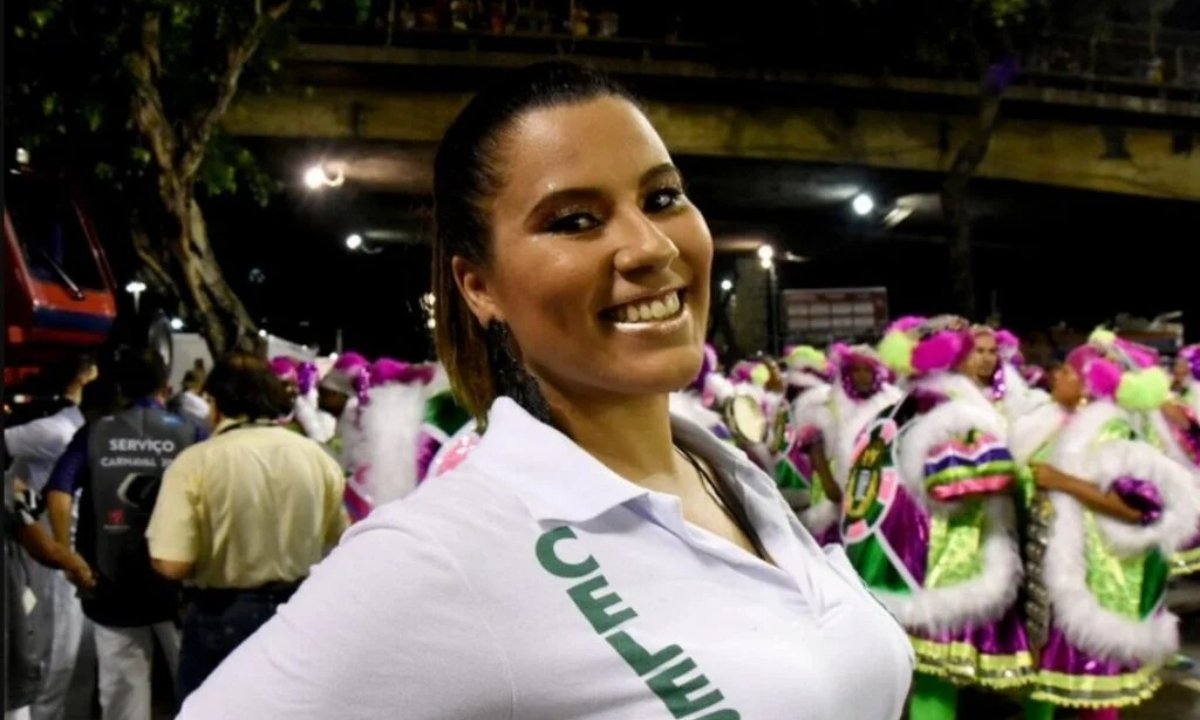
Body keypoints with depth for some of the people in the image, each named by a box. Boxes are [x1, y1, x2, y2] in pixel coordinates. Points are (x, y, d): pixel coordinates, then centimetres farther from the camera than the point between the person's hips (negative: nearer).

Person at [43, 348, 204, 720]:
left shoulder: (94, 434, -1)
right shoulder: (191, 435, -5)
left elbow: (58, 493, -10)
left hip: (113, 585, 1)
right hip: (178, 581, -1)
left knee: (123, 688, 12)